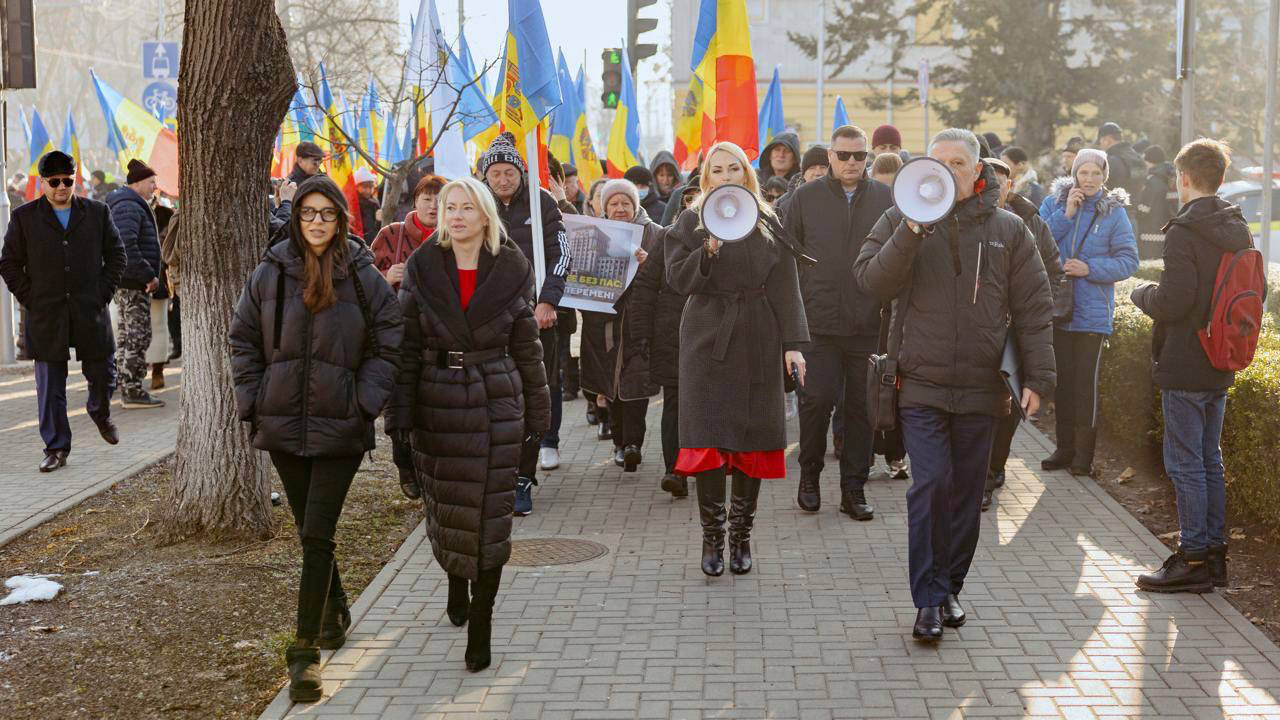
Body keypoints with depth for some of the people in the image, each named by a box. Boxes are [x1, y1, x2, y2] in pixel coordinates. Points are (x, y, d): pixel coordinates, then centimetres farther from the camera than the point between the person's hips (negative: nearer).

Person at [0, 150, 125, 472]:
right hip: (46, 318, -1)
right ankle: (56, 449, 9)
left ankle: (100, 413, 41)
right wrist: (30, 300, -3)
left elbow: (116, 255, 10)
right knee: (50, 388, 1)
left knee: (103, 375, 9)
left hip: (91, 313, 1)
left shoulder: (97, 213, 6)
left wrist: (103, 293, 1)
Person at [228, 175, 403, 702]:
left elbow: (388, 347, 0)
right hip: (283, 425, 3)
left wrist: (364, 404, -8)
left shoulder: (364, 277, -4)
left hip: (339, 428, -3)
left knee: (317, 536, -8)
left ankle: (306, 653, -5)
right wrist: (253, 401, 2)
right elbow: (244, 340, 10)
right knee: (309, 533, 15)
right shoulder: (270, 273, 2)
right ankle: (335, 614, 38)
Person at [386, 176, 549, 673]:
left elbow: (527, 348, 6)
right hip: (437, 405, 1)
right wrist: (399, 423, -5)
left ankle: (480, 624, 4)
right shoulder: (423, 268, 0)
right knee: (445, 508, 11)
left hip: (497, 405, -1)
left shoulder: (511, 271, 0)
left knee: (490, 514, -3)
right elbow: (406, 348, -1)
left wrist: (536, 417, 7)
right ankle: (457, 585, 41)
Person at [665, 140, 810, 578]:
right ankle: (712, 537, 2)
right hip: (708, 340, -1)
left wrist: (793, 342, -4)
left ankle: (741, 536, 12)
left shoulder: (769, 225, 9)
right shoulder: (690, 224, 6)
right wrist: (709, 250, -22)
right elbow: (678, 278, -5)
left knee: (753, 439, 2)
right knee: (708, 438, -7)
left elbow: (786, 287, 4)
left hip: (758, 342, 1)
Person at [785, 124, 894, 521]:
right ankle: (809, 476, 18)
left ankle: (854, 489, 15)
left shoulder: (884, 198, 8)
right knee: (817, 400, -5)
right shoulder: (806, 197, 5)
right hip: (818, 322, -1)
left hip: (869, 324, 1)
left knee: (862, 407, 5)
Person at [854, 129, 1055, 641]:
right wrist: (910, 233, -20)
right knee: (930, 484, -12)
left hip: (980, 388, 2)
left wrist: (1038, 377, -1)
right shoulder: (900, 221, 4)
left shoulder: (1007, 229, 6)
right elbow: (871, 281, -9)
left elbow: (1033, 309, 5)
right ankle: (929, 599, -4)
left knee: (966, 493, 9)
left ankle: (950, 587, 24)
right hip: (922, 383, -2)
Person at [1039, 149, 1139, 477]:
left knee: (1085, 382, -3)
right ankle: (1065, 447, 21)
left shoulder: (1114, 212, -2)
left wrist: (1090, 268, -16)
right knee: (1062, 380, 10)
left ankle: (1084, 453, 6)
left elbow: (1128, 261, -5)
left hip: (1092, 313, -3)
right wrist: (1066, 215, -14)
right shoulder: (1054, 203, 4)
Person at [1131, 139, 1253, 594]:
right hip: (1220, 367, 8)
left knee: (1185, 463, -2)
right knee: (1210, 460, 15)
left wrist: (1142, 294, -3)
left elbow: (1172, 303, -22)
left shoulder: (1184, 232, -18)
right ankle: (1215, 555, 21)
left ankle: (1193, 560, 3)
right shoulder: (1239, 231, 9)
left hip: (1185, 367, -8)